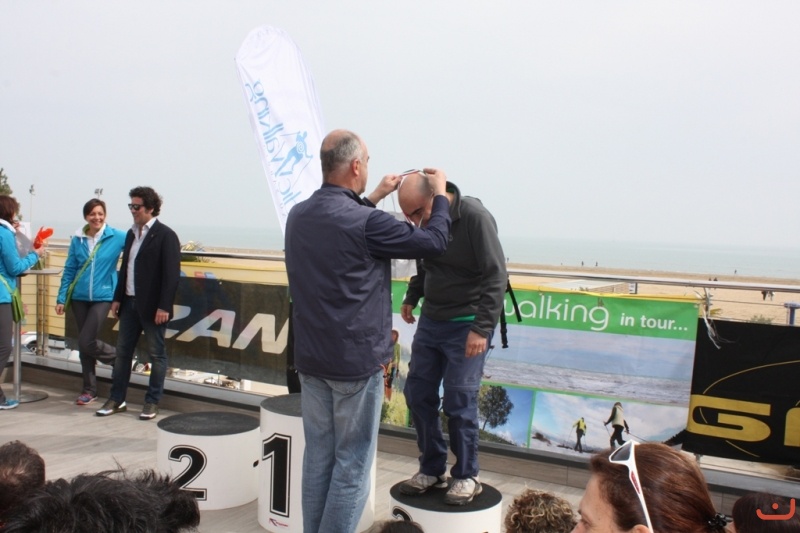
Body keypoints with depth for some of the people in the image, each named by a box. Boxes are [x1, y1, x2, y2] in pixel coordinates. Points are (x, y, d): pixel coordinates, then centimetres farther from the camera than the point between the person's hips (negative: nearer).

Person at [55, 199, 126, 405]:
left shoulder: (117, 237, -6)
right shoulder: (77, 240, 3)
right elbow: (69, 270, 7)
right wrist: (61, 298, 5)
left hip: (102, 297, -4)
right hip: (79, 297, 4)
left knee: (86, 342, -12)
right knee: (83, 344, 9)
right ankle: (89, 389, 22)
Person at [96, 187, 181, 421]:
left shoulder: (165, 235, -10)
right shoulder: (131, 233, 13)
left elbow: (171, 274, -15)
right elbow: (124, 268, 17)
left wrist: (164, 306, -19)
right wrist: (117, 298, 12)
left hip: (152, 305, -7)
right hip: (129, 302, 8)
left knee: (156, 355, 4)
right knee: (122, 351, 12)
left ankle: (152, 402, 14)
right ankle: (116, 399, 22)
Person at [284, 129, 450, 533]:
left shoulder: (298, 216, 3)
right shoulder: (366, 222, -18)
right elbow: (433, 242, -7)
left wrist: (375, 197, 29)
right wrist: (440, 194, 9)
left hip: (311, 361, 7)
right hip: (356, 362, -7)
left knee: (318, 456, 16)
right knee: (352, 464, 5)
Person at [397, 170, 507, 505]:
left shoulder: (475, 217, -19)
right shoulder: (425, 220, 2)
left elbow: (496, 276, -19)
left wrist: (482, 329, -22)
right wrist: (411, 297, 4)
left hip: (466, 326, -7)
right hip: (430, 320, 7)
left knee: (459, 402, -3)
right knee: (417, 393, 8)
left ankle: (467, 477, 17)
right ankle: (432, 469, 24)